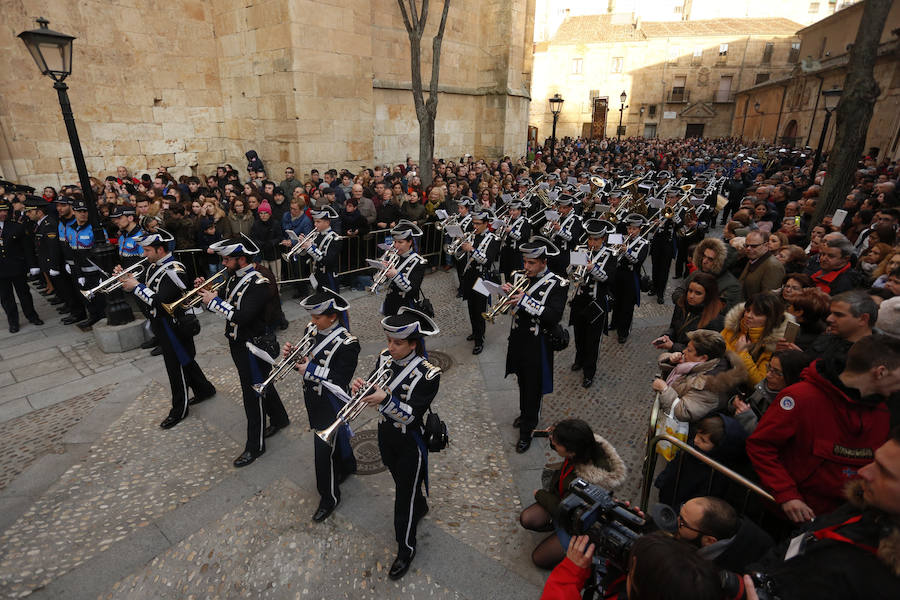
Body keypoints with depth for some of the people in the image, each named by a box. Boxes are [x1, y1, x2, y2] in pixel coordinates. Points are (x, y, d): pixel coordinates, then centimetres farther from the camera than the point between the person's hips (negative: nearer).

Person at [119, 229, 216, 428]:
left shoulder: (173, 271, -24)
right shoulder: (153, 265, 5)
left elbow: (158, 301, -29)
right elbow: (142, 283, 10)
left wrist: (136, 286, -21)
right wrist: (127, 278, -8)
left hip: (172, 326, -9)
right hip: (159, 324, 9)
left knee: (177, 366, 4)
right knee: (184, 359, 21)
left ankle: (179, 410, 18)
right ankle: (204, 389, 38)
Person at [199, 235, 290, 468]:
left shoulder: (259, 284, -24)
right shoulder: (233, 277, 4)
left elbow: (242, 317, -32)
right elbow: (225, 299, 12)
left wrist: (214, 301, -24)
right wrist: (208, 291, -6)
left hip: (252, 347, -9)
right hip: (237, 343, 9)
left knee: (253, 394, 3)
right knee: (262, 384, 24)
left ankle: (255, 446, 18)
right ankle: (279, 418, 45)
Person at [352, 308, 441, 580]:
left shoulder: (428, 374, -26)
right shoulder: (385, 358, -10)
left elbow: (411, 415, -28)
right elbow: (371, 393, -5)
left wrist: (385, 399, -43)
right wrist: (361, 387, -28)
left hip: (410, 442, -6)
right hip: (386, 434, 6)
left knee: (405, 495, 9)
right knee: (402, 482, 28)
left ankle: (406, 549, 31)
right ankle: (420, 507, 57)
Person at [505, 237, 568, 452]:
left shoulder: (558, 284, -13)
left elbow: (554, 317, -25)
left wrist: (526, 301, -29)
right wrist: (508, 293, -15)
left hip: (537, 344, -5)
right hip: (518, 339, 5)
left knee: (533, 387, 7)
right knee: (522, 382, 23)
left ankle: (527, 430, 22)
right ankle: (525, 413, 46)